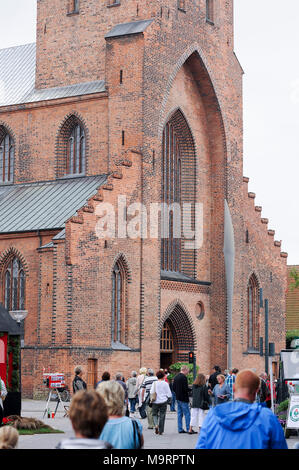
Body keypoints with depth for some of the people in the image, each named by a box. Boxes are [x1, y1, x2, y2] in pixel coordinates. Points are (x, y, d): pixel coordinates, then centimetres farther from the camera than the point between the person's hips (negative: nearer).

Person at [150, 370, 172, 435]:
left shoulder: (154, 383, -2)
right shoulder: (165, 384, -5)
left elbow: (151, 392, -5)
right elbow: (169, 394, -3)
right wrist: (169, 398, 16)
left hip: (155, 402, 1)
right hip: (163, 401, -1)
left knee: (155, 414, 16)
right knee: (162, 416, 6)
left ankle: (156, 425, -10)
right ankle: (160, 431, 7)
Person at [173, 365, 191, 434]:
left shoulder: (176, 377, 9)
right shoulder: (184, 377, -17)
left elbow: (174, 388, 13)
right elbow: (186, 389, -21)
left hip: (178, 398, 8)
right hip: (183, 398, -8)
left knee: (179, 414, 11)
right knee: (187, 414, -2)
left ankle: (180, 429, 13)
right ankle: (188, 429, -1)